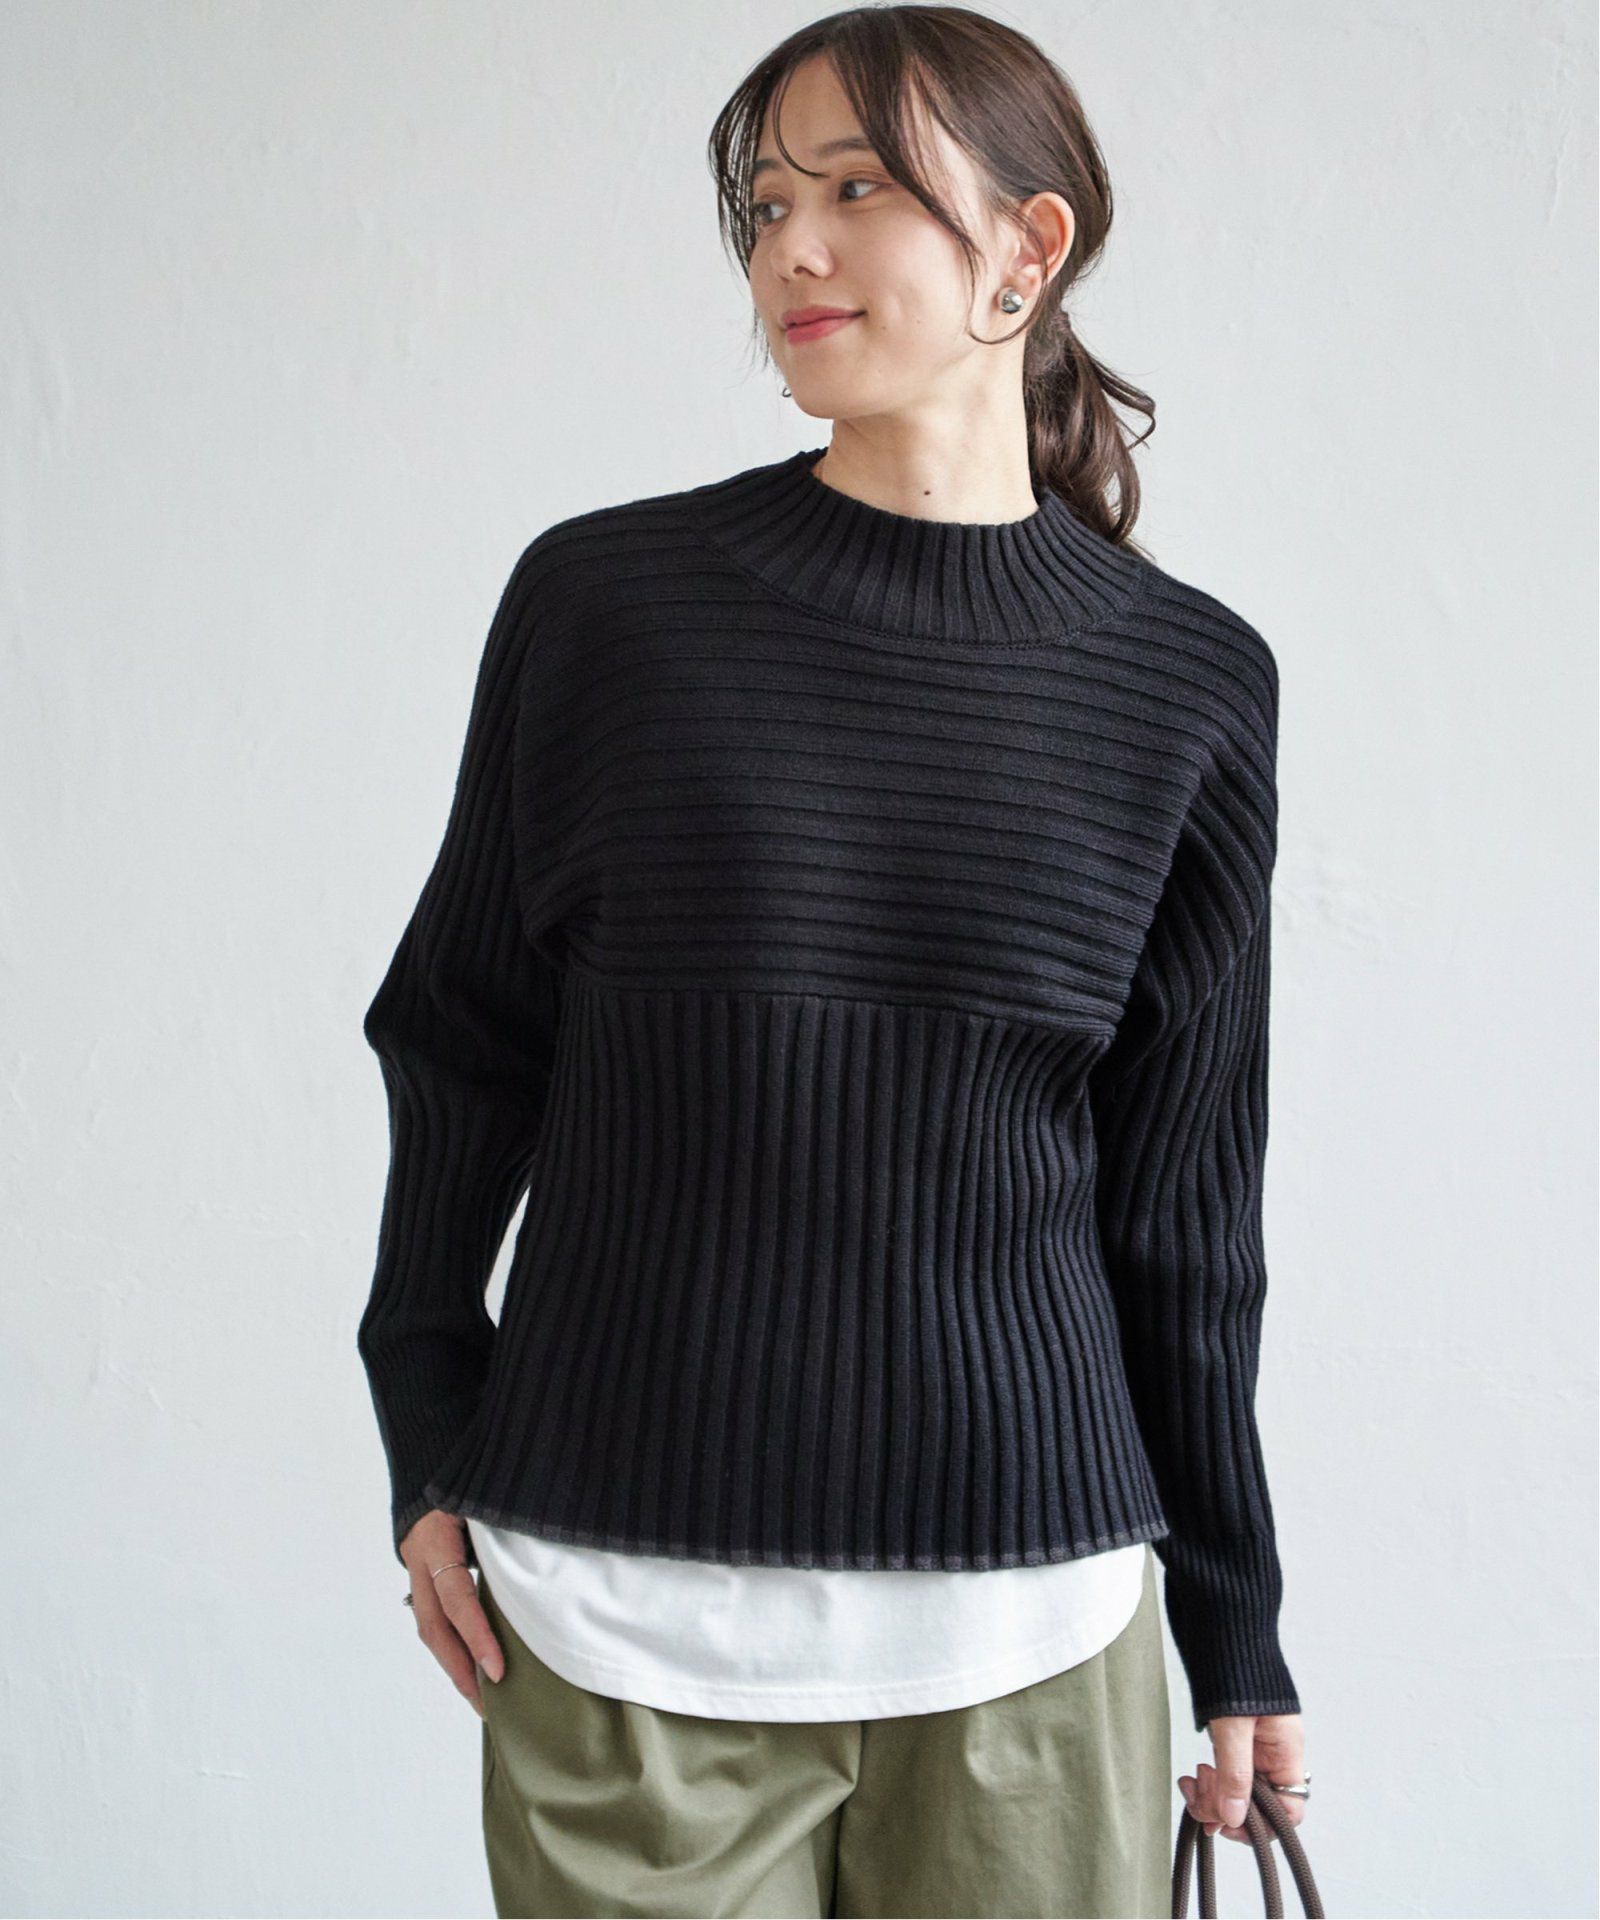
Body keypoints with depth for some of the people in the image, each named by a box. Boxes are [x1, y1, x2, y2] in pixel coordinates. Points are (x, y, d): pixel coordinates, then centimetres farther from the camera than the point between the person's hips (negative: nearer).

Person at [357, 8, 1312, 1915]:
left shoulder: (1187, 686, 1)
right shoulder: (604, 599, -1)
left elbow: (1179, 1200, 6)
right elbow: (463, 1041, 8)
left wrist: (1234, 1629, 10)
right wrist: (429, 1447, 4)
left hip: (1025, 1625, 1)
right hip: (621, 1617, 0)